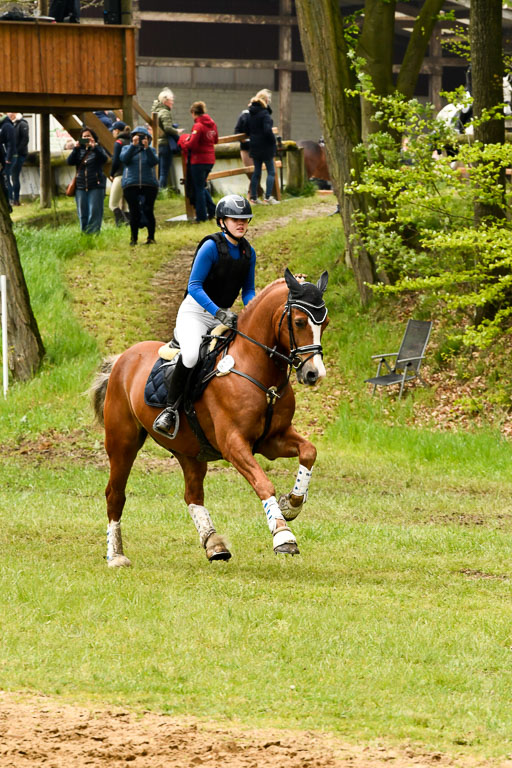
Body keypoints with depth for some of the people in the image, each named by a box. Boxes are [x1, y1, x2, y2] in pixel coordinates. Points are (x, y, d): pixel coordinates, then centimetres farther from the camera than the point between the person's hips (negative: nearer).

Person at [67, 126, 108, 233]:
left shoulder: (98, 149, 6)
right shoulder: (79, 150, 14)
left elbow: (104, 159, -13)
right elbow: (70, 162, 0)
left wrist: (94, 147, -23)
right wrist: (75, 149, -13)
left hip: (96, 186, -3)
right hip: (81, 186, 3)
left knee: (94, 213, -10)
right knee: (82, 214, 3)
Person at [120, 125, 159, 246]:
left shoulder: (150, 150, 13)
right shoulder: (127, 149, 13)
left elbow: (154, 162, -6)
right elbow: (124, 159, -8)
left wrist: (147, 147, -16)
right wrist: (133, 145, -14)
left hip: (149, 185, 0)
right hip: (131, 185, 0)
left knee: (148, 211, -6)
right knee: (134, 212, -2)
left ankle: (151, 237, 0)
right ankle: (134, 238, 5)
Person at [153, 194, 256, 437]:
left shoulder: (248, 253, 6)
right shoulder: (212, 247, -14)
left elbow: (248, 290, 14)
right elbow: (194, 286, -19)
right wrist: (218, 312, -30)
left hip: (224, 315, 7)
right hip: (196, 312, -7)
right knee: (191, 354, -36)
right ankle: (171, 409, -23)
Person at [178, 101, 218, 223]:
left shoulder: (198, 126, -18)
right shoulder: (212, 124, 5)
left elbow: (192, 144, -21)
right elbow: (215, 140, 17)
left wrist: (183, 142, -3)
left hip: (199, 160, -8)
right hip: (210, 159, 8)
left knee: (198, 188, 3)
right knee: (202, 186, 21)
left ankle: (201, 215, 5)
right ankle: (212, 209, 12)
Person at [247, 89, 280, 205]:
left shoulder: (251, 113, 8)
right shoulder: (264, 113, -16)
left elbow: (248, 130, 13)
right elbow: (267, 130, -23)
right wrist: (273, 140, -10)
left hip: (254, 147, 7)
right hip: (265, 147, -7)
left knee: (256, 171, 13)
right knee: (271, 171, 1)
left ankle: (253, 197, 13)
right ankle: (268, 197, -6)